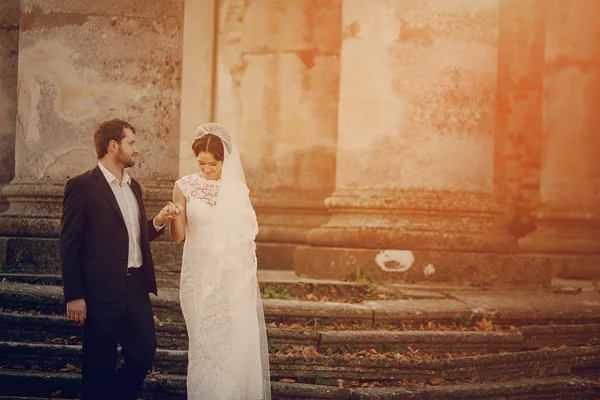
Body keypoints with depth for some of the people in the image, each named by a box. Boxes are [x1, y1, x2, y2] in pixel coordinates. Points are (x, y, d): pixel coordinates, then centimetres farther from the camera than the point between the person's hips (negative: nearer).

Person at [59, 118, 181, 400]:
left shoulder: (133, 186, 15)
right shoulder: (82, 186, -8)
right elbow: (69, 245, -10)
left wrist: (158, 222, 2)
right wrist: (74, 296, -14)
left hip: (137, 287, 7)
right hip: (102, 292, -7)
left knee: (144, 354, 10)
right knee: (100, 367, 2)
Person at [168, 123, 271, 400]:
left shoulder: (237, 187, 5)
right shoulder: (185, 187, -1)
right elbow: (178, 236, -5)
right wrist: (175, 215, -22)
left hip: (236, 276, 2)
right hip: (201, 276, -1)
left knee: (240, 340, -1)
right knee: (205, 341, 0)